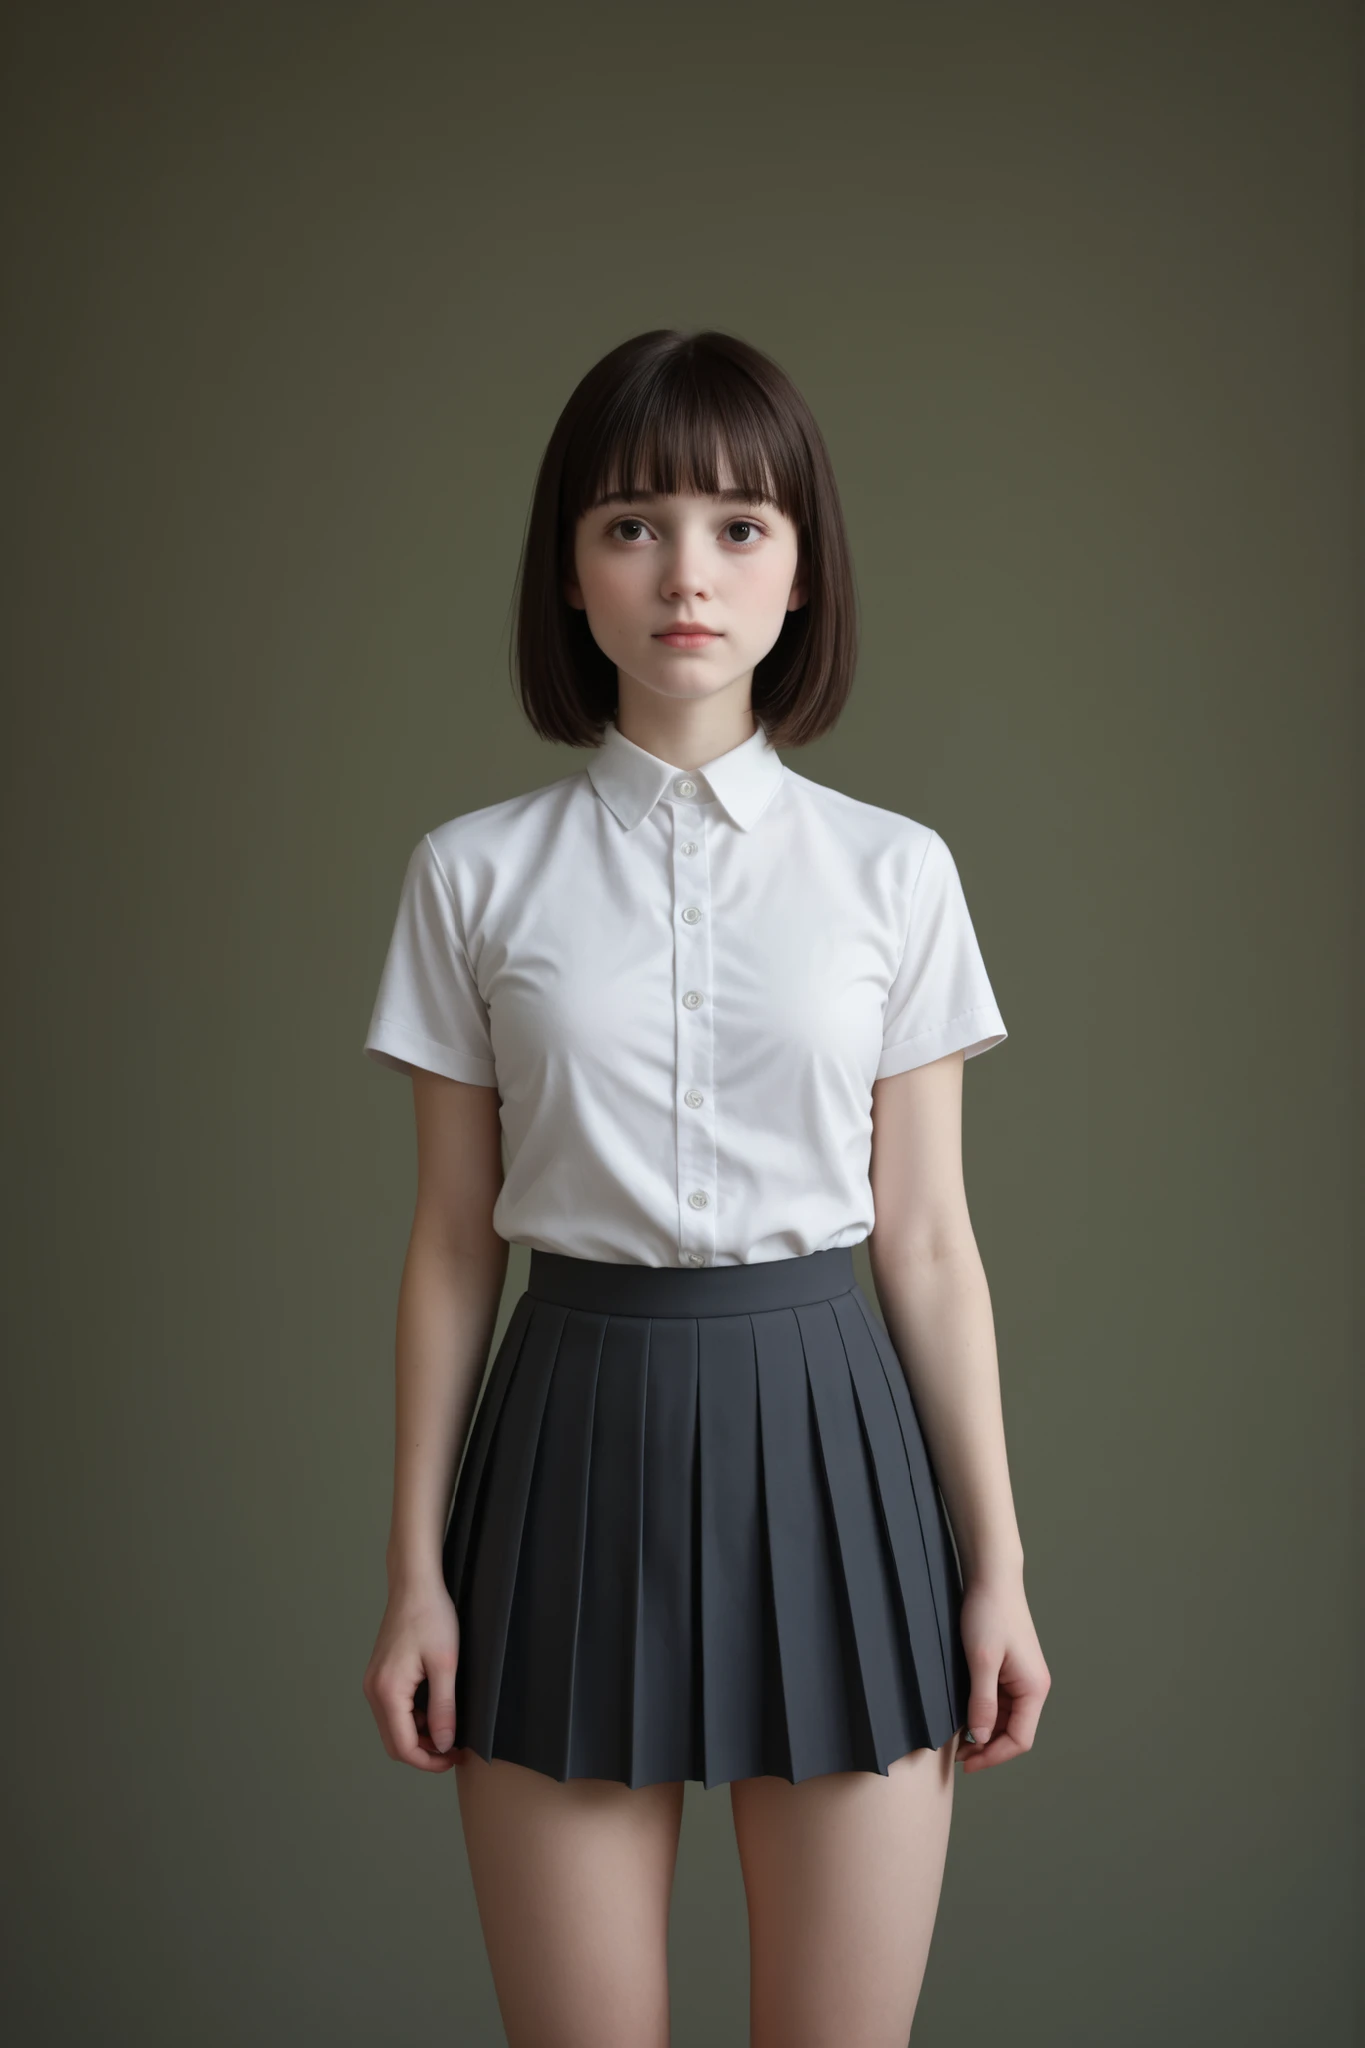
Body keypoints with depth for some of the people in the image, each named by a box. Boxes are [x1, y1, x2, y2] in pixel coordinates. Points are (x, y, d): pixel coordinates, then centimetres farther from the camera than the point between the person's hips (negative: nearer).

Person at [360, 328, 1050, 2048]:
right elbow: (451, 1242, 3)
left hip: (825, 1426, 0)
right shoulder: (475, 874, 1)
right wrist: (415, 1569, 4)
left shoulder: (892, 872, 1)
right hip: (576, 1417, 0)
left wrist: (996, 1569, 3)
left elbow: (928, 1241, 3)